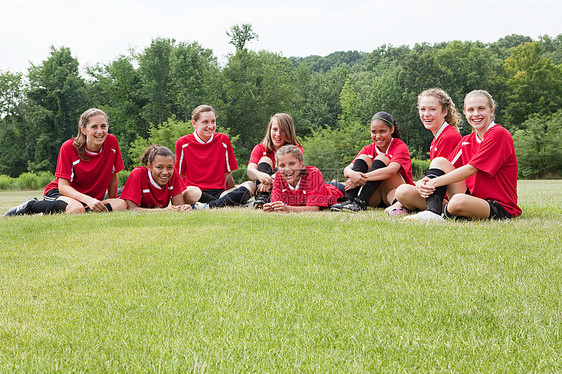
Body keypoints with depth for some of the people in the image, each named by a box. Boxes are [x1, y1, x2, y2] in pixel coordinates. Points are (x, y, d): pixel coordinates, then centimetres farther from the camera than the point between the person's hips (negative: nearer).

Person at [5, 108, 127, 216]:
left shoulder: (111, 142, -10)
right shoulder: (69, 147, -17)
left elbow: (112, 177, 3)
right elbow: (63, 186, -19)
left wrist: (111, 204, 6)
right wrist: (88, 200, -35)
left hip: (92, 198, 4)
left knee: (122, 204, -25)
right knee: (76, 209, -40)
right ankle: (31, 206, -15)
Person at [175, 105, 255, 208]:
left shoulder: (223, 140, 11)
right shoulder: (183, 143, 5)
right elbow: (179, 175, 9)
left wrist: (232, 194, 15)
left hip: (219, 193, 3)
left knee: (250, 185, -25)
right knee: (190, 192, -40)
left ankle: (209, 206, -38)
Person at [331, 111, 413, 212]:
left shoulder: (400, 146, -7)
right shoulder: (368, 150, 7)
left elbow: (391, 170, -27)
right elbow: (347, 169, -8)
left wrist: (362, 177, -34)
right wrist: (353, 174, -34)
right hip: (375, 198, 4)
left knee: (381, 159, -21)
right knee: (363, 158, -12)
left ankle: (360, 202, -36)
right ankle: (348, 199, -31)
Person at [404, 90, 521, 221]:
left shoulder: (499, 134, -11)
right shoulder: (466, 141, 14)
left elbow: (471, 169, -17)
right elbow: (448, 169, 7)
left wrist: (435, 182, -17)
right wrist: (425, 182, -16)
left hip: (500, 208, -8)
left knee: (458, 201, -38)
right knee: (439, 161, -2)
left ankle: (445, 215, -3)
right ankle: (432, 212, -20)